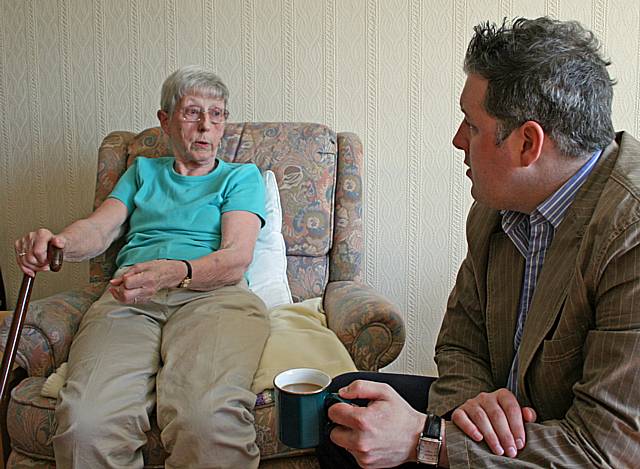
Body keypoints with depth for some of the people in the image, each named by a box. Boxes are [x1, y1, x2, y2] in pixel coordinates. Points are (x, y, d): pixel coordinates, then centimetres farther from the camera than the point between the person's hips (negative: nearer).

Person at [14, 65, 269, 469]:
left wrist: (174, 272, -19)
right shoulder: (143, 171, 31)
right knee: (85, 422, -30)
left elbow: (237, 257, 3)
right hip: (128, 299, 3)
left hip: (212, 295, -2)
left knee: (208, 419, -37)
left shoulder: (241, 175, 20)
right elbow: (99, 228, 17)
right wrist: (56, 242, -9)